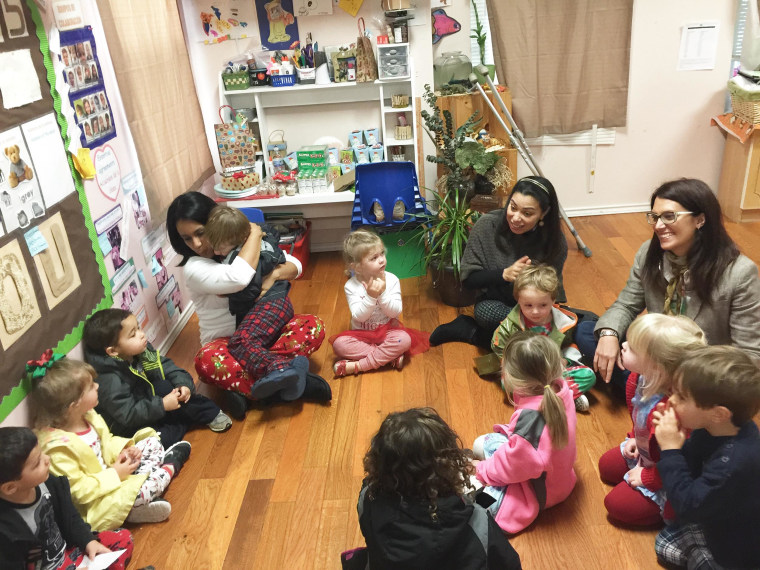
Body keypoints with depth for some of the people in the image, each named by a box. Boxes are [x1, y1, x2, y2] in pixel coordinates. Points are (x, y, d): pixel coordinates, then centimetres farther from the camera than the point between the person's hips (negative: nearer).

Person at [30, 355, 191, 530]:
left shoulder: (86, 416, -4)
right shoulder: (57, 447, -30)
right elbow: (78, 490, -28)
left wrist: (122, 450, -8)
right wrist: (115, 474, -22)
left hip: (114, 472, 9)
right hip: (96, 504, -9)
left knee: (153, 443, 9)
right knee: (139, 491, -30)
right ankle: (168, 468, 1)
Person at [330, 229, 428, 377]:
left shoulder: (391, 280, -9)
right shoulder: (351, 286, -11)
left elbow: (395, 312, -14)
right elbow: (358, 317, -18)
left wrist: (383, 293, -28)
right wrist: (370, 297, -31)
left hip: (387, 330, 0)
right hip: (361, 334, 0)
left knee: (404, 339, -31)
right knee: (339, 344, -27)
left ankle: (358, 366, -26)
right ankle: (390, 356, -23)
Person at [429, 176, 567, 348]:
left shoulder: (555, 241, -11)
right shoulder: (487, 226, -14)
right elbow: (468, 278, -10)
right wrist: (504, 274, -26)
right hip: (495, 302, -3)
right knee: (485, 311, -38)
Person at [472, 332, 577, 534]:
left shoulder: (531, 416, -40)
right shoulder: (560, 388, -17)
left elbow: (515, 465, -27)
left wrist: (482, 470, -14)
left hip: (537, 492, -9)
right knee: (480, 444, 18)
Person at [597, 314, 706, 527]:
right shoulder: (643, 378, -18)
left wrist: (647, 477, -16)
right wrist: (635, 437, 8)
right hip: (644, 450, 9)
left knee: (617, 504, -2)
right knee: (606, 466, 22)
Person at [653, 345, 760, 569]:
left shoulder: (734, 461, -39)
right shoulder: (715, 430, -13)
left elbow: (688, 507, -32)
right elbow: (692, 471, 0)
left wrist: (671, 451, -31)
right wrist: (676, 444, -18)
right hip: (723, 522, 8)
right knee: (665, 544, 14)